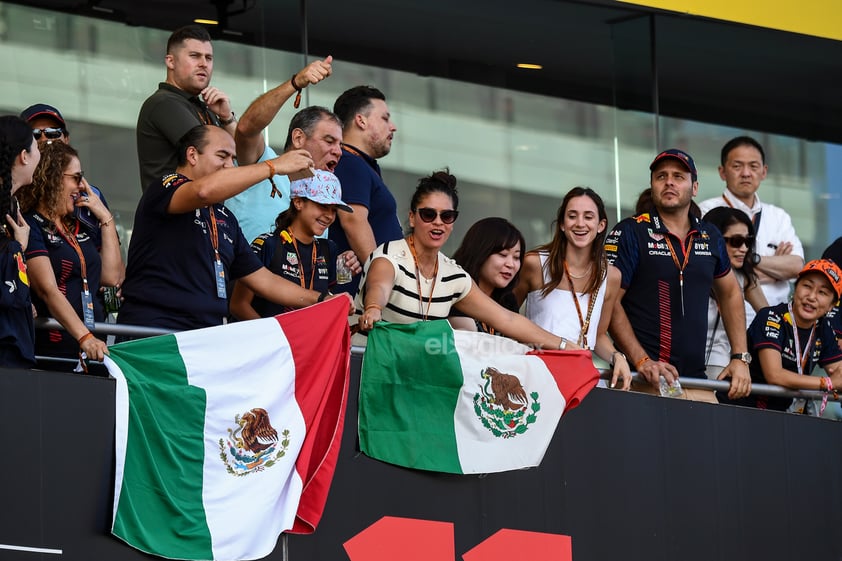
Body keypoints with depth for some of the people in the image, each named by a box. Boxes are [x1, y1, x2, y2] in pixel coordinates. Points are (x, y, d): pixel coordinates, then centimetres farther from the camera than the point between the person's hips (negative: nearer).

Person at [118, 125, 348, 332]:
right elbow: (204, 190, -24)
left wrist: (322, 300, 13)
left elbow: (263, 280, 26)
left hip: (207, 337, 8)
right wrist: (274, 166, -16)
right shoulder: (163, 189, 0)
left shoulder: (225, 218, 24)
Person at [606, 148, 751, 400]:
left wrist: (740, 358, 16)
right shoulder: (630, 233, -2)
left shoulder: (710, 238, 14)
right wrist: (641, 361, -19)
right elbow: (610, 302, -8)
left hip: (695, 378, 5)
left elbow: (730, 293, 27)